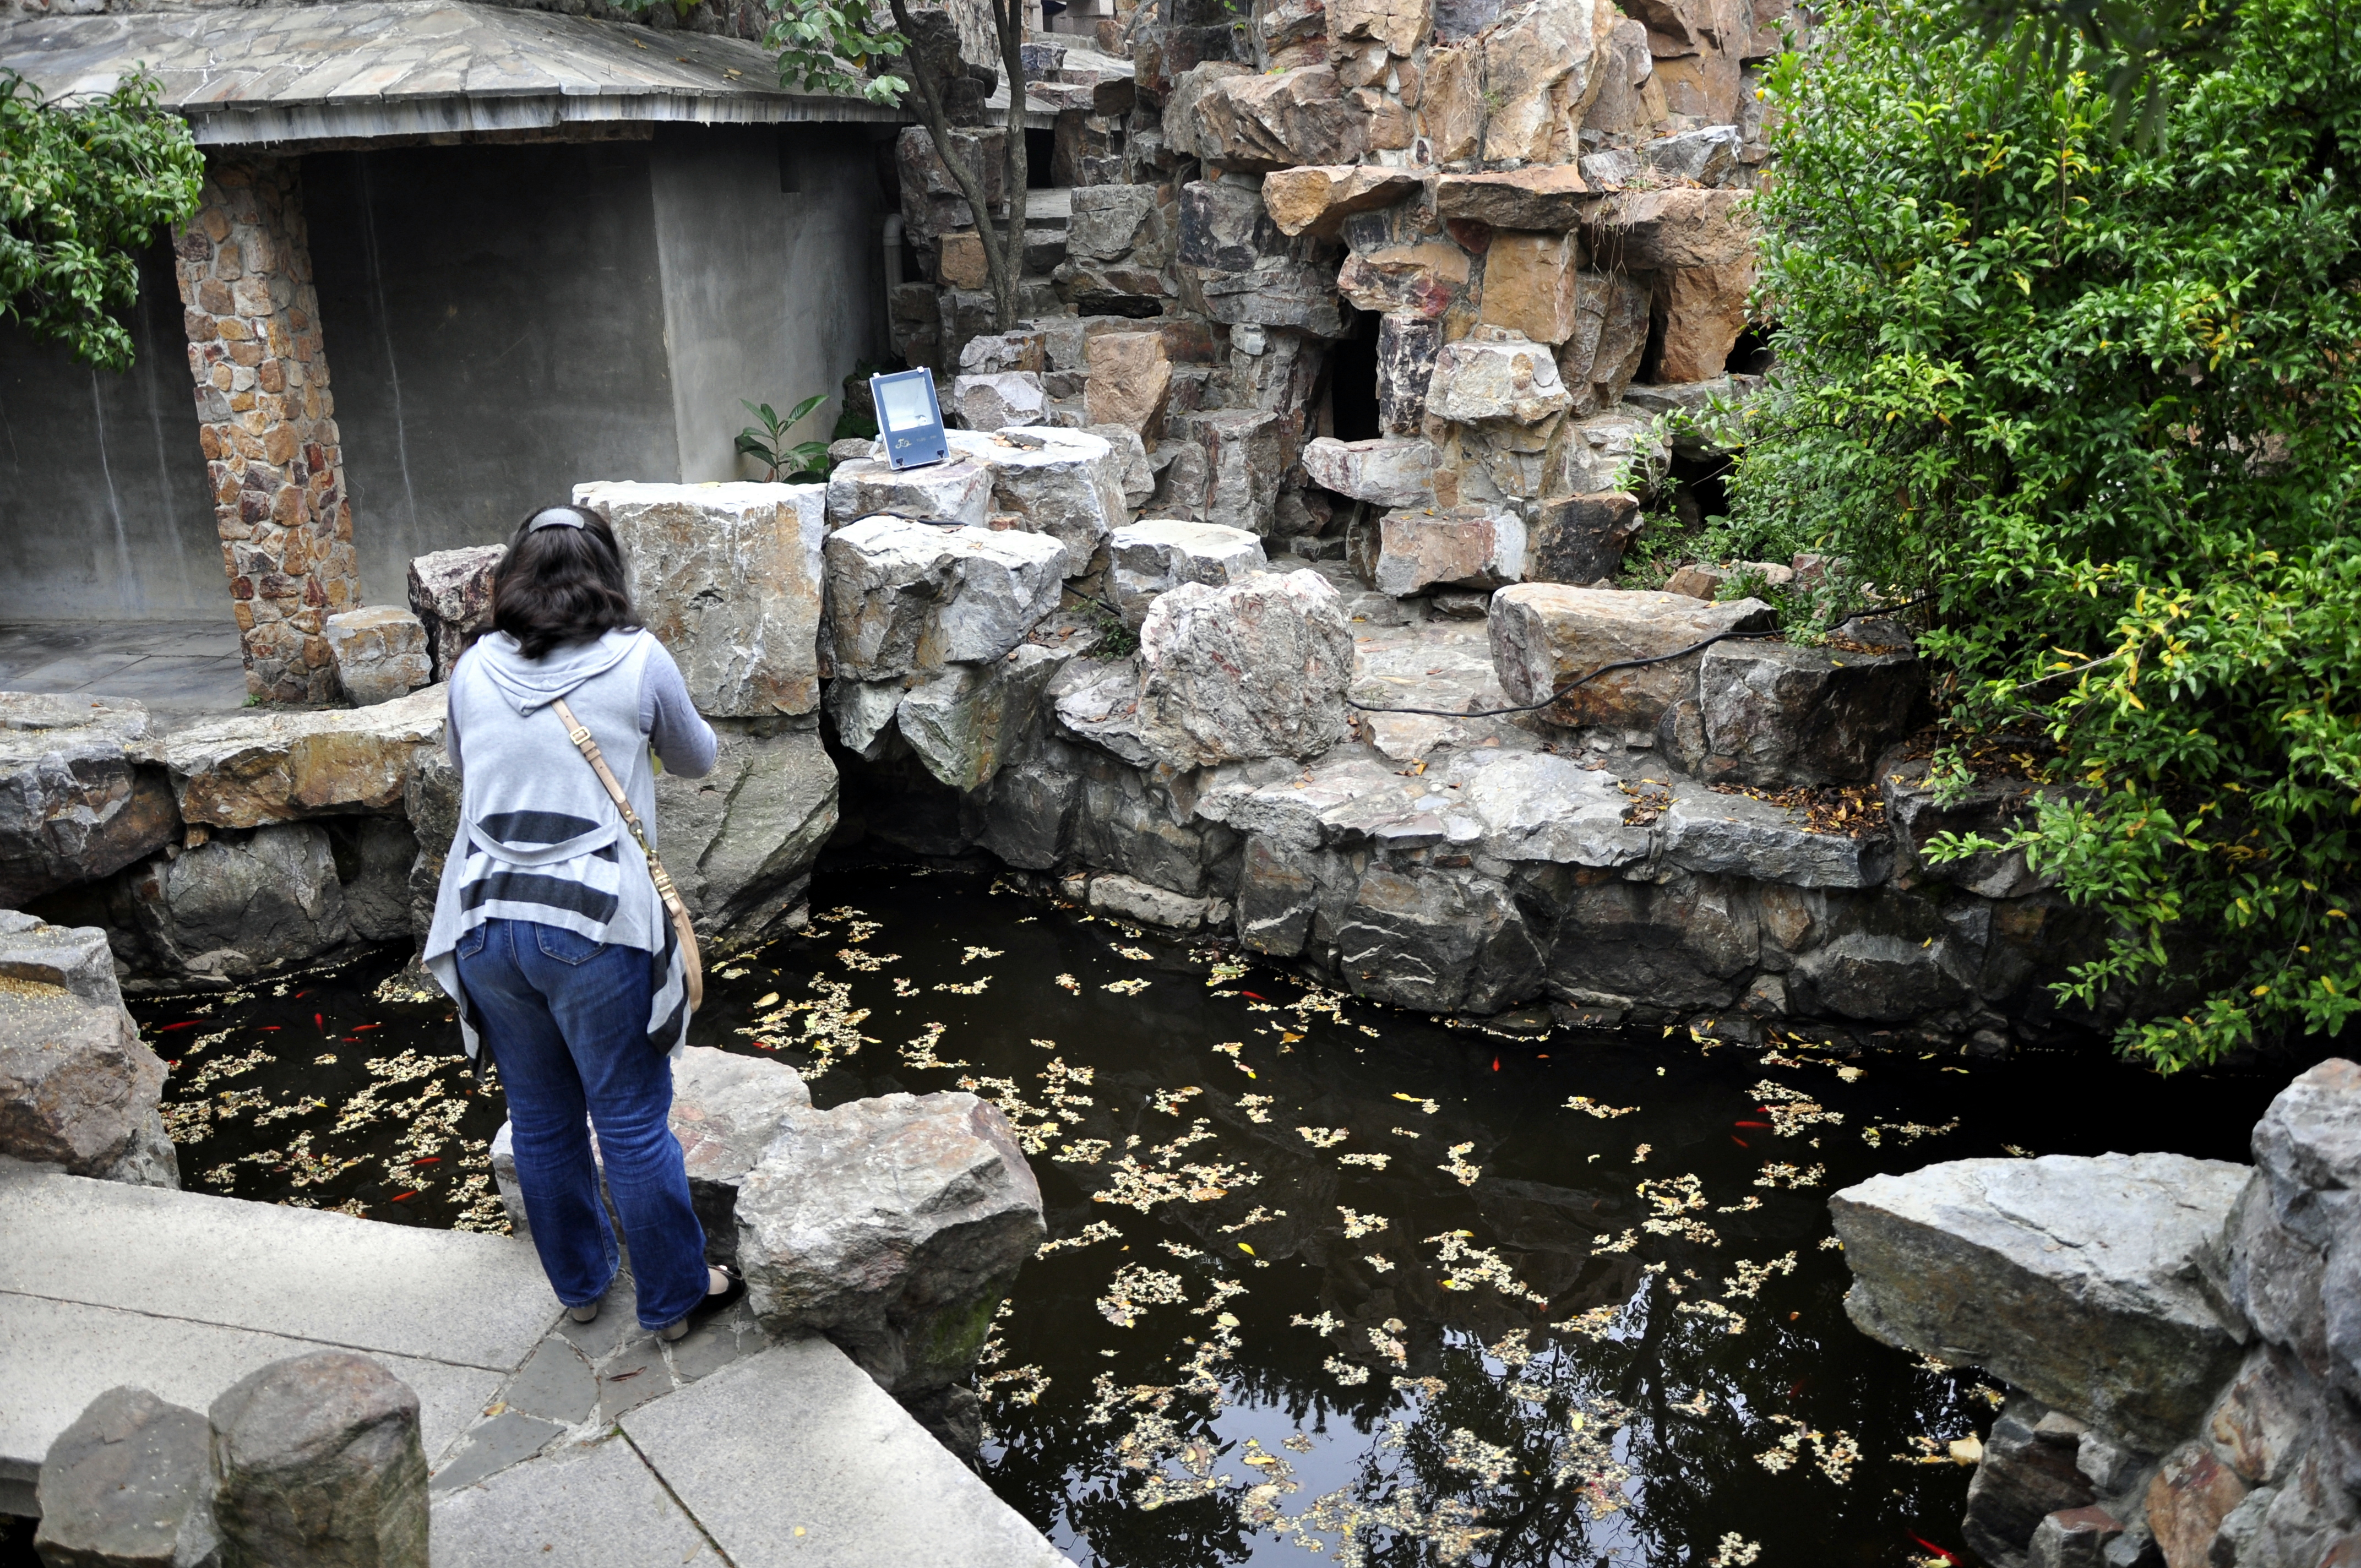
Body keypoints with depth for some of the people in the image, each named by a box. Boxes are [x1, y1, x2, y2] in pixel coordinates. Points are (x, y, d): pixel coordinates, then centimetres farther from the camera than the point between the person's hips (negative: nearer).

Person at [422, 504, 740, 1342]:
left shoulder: (475, 669, 7)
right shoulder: (638, 660, -3)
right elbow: (696, 760, 13)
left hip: (486, 921, 4)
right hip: (596, 925, -4)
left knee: (542, 1120, 18)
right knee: (634, 1124, 8)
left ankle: (579, 1284, 37)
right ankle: (675, 1298, 23)